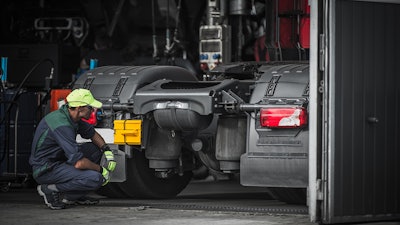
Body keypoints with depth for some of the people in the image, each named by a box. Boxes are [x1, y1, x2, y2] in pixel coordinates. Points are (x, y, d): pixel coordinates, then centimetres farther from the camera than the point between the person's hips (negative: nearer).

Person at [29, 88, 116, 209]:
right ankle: (51, 190, -10)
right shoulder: (62, 125, -27)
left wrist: (107, 151, 5)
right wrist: (101, 169, -14)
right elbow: (79, 163, -30)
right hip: (45, 170, -10)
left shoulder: (73, 116, 2)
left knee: (95, 148, 12)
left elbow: (92, 133, 21)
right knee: (95, 179, -23)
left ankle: (75, 196, 10)